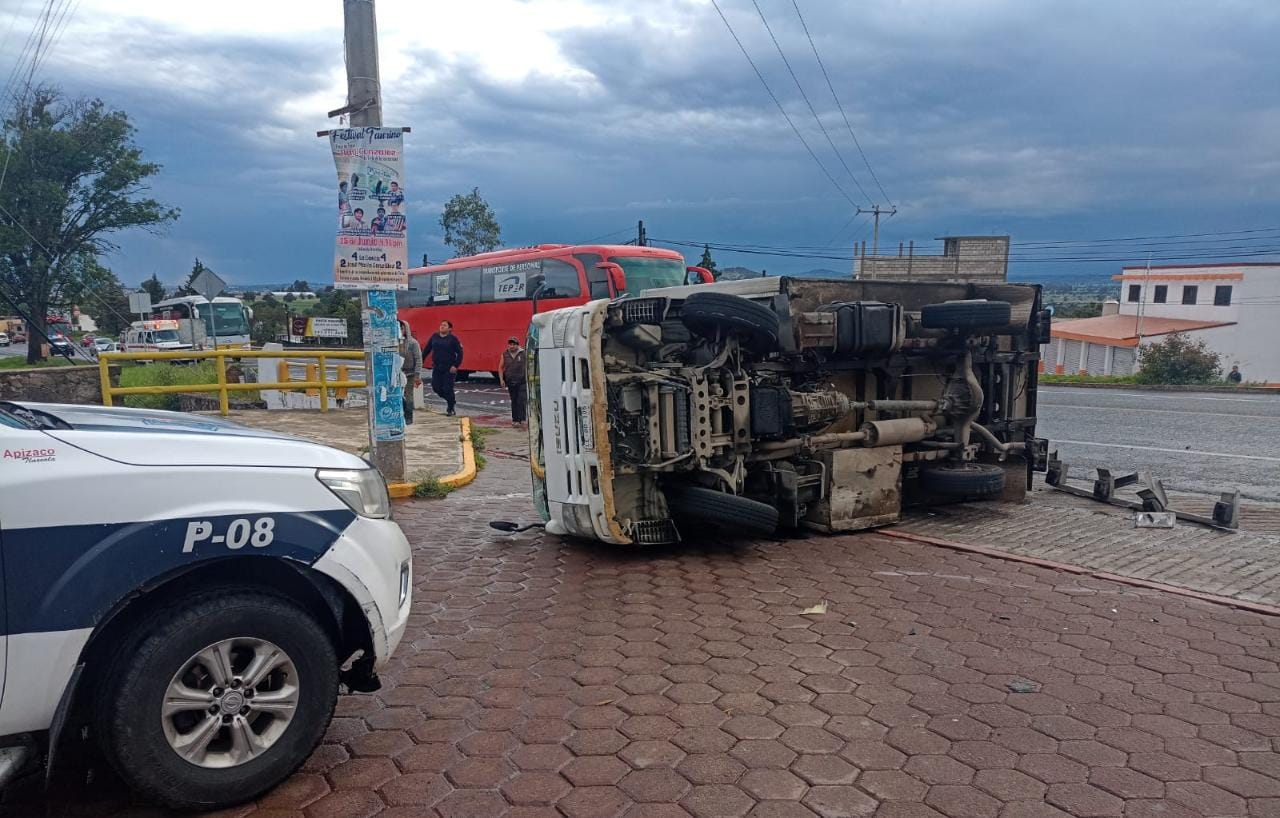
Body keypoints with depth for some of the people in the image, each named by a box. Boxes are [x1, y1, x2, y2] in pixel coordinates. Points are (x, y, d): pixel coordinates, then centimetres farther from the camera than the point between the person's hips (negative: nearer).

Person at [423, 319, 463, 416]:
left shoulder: (453, 339, -6)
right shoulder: (434, 337, 7)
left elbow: (459, 353, -6)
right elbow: (427, 350, 11)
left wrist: (456, 365, -13)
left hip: (449, 369, -5)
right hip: (437, 367, 5)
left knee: (447, 389, -5)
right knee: (436, 387, 2)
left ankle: (450, 409, 12)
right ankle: (451, 400, 27)